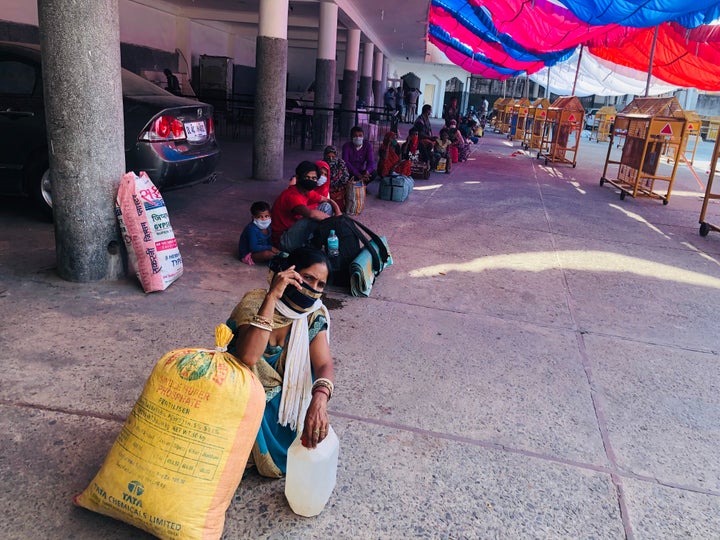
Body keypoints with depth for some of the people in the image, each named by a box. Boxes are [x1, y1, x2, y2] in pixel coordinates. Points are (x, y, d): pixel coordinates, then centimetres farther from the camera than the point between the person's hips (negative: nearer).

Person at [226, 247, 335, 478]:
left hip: (282, 397, 3)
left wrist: (319, 401, -45)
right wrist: (271, 296, -45)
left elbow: (324, 364, -24)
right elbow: (248, 357, -42)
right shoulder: (255, 301, -27)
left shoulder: (315, 315, -15)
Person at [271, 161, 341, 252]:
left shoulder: (307, 192, 4)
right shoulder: (291, 195, -24)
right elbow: (310, 213, -42)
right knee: (314, 216, -30)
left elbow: (329, 201, 15)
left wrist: (338, 214, -8)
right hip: (283, 241, -9)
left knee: (327, 206, 4)